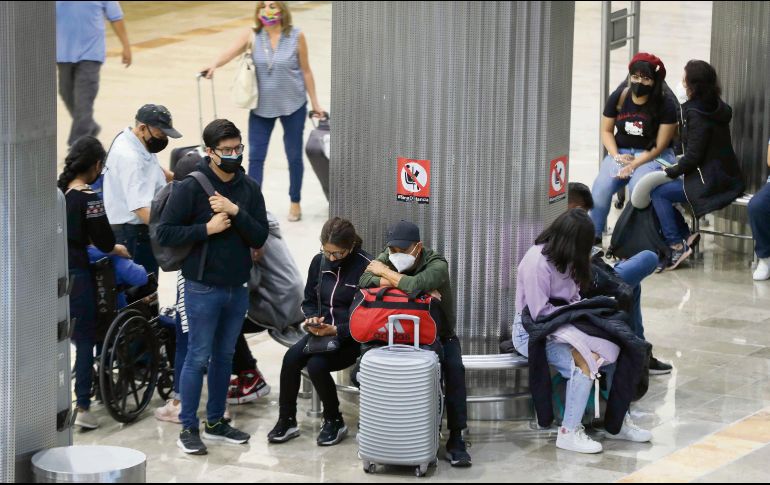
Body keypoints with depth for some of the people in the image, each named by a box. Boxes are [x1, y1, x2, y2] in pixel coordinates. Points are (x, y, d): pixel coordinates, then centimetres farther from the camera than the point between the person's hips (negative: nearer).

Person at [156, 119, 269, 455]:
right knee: (198, 358, -2)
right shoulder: (191, 188, -10)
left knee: (224, 357, 14)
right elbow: (164, 234, -12)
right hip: (203, 288, -5)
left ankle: (216, 422, 24)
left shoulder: (249, 189, 5)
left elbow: (259, 238, -2)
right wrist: (207, 229, -18)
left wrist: (235, 212, -17)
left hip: (237, 288, 5)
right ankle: (188, 428, 5)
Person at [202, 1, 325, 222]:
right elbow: (231, 52, -25)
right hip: (262, 106, 1)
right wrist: (214, 65, -46)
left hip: (292, 105, -1)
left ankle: (295, 202, 29)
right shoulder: (252, 35, -10)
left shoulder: (296, 37, -11)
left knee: (294, 156, 11)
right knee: (255, 157, -2)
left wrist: (314, 102, 2)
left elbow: (305, 70, -2)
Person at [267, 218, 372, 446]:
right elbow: (309, 301, 19)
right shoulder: (319, 262, 6)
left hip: (351, 338, -6)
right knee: (291, 357, -22)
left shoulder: (365, 266, -13)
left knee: (317, 364, -28)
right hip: (321, 332, 6)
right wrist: (312, 319, -4)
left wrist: (337, 330, -21)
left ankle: (334, 422, -4)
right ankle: (286, 420, -9)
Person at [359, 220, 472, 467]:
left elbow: (414, 285, -41)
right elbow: (365, 280, -24)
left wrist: (384, 272, -23)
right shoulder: (388, 257, -6)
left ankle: (456, 438, -25)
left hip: (439, 334, -3)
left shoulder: (437, 265, -20)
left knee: (454, 367, -29)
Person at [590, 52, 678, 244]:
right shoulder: (618, 97, 0)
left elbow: (659, 146, -11)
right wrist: (616, 157, -8)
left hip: (653, 156, -3)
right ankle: (593, 237, -13)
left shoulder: (666, 105, -10)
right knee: (601, 188, -25)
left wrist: (633, 165, -20)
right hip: (621, 151, 3)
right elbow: (606, 130, 9)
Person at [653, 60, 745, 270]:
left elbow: (693, 157, -19)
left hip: (711, 184, -10)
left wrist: (672, 172, -4)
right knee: (665, 189, 16)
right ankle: (686, 236, 11)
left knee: (658, 192, -5)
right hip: (726, 178, 10)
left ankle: (676, 245, -5)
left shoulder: (697, 114, -19)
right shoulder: (718, 108, 9)